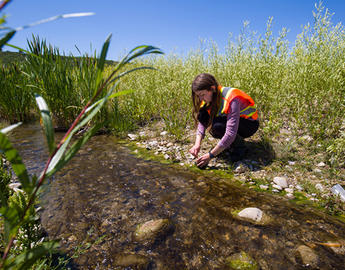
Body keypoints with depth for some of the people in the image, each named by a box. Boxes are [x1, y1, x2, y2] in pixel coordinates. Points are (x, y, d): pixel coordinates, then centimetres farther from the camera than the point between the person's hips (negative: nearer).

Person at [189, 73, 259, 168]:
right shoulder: (210, 96, -13)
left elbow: (230, 134, -38)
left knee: (218, 125, -36)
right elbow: (201, 122, -12)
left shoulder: (231, 99, -34)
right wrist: (197, 144, -27)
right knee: (202, 115, -18)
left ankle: (237, 140, -4)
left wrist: (210, 155, -37)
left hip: (249, 124, -6)